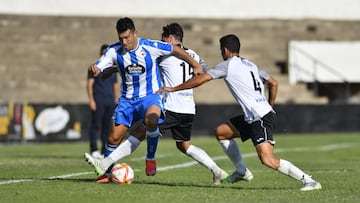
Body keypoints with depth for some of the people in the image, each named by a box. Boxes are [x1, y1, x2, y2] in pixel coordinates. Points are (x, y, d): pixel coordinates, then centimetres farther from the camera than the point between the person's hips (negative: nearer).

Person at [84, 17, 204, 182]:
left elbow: (175, 49, -1)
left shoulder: (150, 47, -14)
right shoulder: (114, 51, -7)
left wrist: (195, 65, 6)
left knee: (151, 120, -36)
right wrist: (93, 70, -38)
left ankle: (150, 158, -14)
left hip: (151, 96, -3)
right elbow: (98, 68, -13)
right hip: (127, 99, 3)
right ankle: (105, 172, 19)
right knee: (114, 137, -3)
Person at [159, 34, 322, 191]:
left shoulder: (228, 65, -4)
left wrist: (173, 89, 8)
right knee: (220, 132, 17)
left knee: (268, 160, -20)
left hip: (261, 119, -9)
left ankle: (309, 181, -19)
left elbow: (200, 79, -1)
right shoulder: (250, 65, 18)